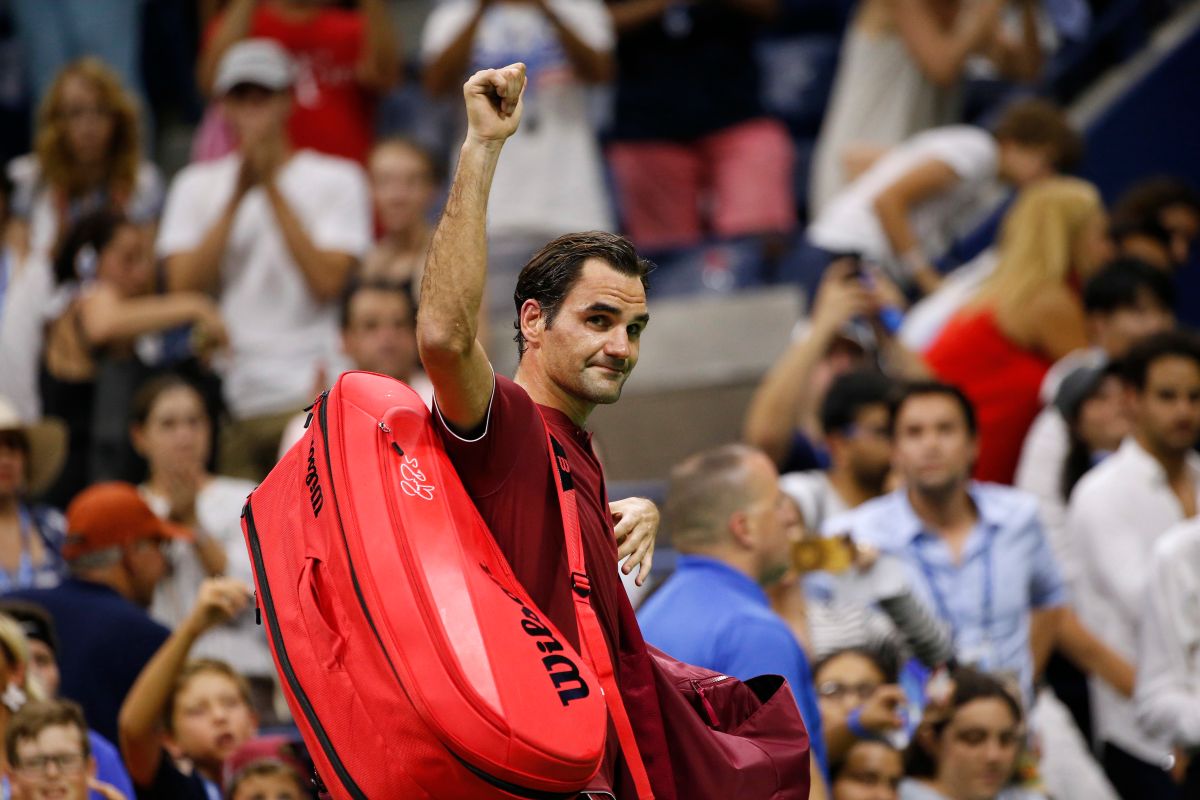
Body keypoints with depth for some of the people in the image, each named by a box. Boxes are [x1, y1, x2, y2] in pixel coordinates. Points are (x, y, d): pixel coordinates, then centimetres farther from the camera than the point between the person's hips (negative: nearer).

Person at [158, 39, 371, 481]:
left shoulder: (336, 179, 6)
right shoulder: (196, 186, 14)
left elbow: (327, 282, -7)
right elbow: (184, 286, 0)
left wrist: (272, 188, -7)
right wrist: (237, 196, -6)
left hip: (307, 395, -2)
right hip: (225, 398, 2)